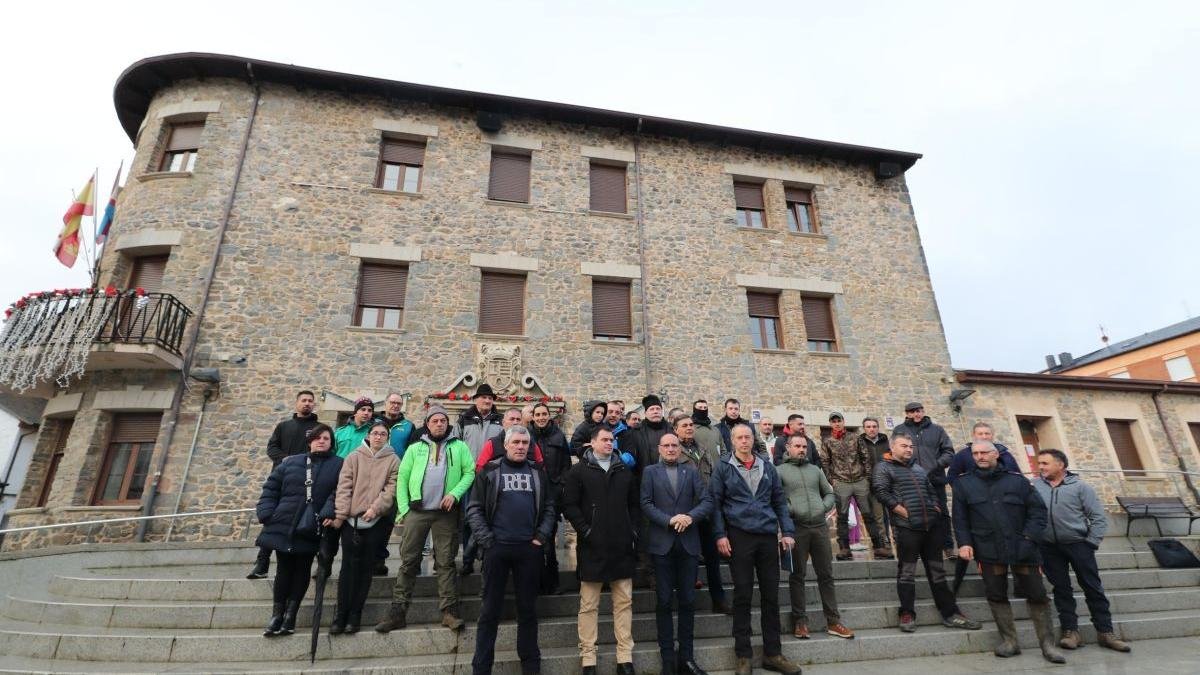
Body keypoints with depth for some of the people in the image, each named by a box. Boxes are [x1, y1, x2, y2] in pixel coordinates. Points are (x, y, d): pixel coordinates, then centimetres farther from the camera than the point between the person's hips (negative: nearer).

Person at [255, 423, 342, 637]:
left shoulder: (338, 465, 1)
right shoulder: (290, 462, 9)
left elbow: (338, 492, -9)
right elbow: (271, 488, 9)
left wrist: (328, 513, -23)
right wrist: (266, 514, -2)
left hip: (311, 530, -2)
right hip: (284, 526, 2)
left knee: (302, 570, 6)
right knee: (284, 569, 8)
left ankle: (290, 615, 18)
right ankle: (277, 615, 21)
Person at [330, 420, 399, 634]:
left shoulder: (393, 460, 4)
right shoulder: (354, 457, 6)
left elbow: (391, 489, -4)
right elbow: (344, 486, -1)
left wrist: (375, 508, -16)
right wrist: (340, 514, -9)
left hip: (377, 520, 0)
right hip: (351, 519, 0)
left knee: (366, 568, 6)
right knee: (349, 566, 1)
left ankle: (355, 615, 16)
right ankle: (341, 614, 11)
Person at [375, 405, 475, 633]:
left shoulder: (459, 447, 6)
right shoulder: (415, 448, 10)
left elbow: (470, 472, 0)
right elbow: (402, 478, 7)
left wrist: (455, 493, -14)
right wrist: (403, 508, -2)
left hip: (446, 513, -1)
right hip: (416, 511, 1)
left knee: (446, 562, 4)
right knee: (408, 561, 4)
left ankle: (449, 611, 10)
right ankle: (397, 612, 12)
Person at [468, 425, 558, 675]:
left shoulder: (538, 472, 8)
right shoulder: (490, 470, 1)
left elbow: (549, 507, 7)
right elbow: (474, 508, -2)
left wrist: (542, 536, -4)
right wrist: (487, 539, -10)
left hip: (530, 548, 2)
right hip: (497, 547, -2)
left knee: (528, 608, 12)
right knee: (491, 609, 8)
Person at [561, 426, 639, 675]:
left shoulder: (624, 471, 11)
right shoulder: (579, 471, -1)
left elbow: (634, 503, 14)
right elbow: (569, 505, -6)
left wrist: (633, 529, 3)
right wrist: (585, 530, -13)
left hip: (622, 546, 4)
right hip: (592, 546, -3)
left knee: (624, 603, 9)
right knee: (588, 605, 6)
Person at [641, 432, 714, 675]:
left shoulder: (692, 471, 9)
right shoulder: (650, 471, 6)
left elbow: (707, 502, 1)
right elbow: (646, 504, -4)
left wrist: (690, 517, -16)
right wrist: (669, 521, -15)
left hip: (688, 543, 2)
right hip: (661, 543, -1)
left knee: (688, 601, 7)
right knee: (664, 601, 4)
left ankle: (686, 655, 19)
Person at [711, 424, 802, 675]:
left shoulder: (767, 467, 10)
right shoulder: (723, 468, -1)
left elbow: (779, 500, 12)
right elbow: (715, 502, -3)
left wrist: (787, 531, 3)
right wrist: (720, 535, -10)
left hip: (768, 536, 3)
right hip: (739, 537, -3)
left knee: (771, 595, 9)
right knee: (743, 596, 4)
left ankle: (773, 654, 22)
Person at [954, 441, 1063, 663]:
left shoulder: (1017, 480, 4)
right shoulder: (964, 484, 4)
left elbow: (1038, 510, 3)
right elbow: (960, 518, 4)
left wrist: (1029, 537, -8)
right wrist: (964, 542, -6)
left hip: (1022, 549, 0)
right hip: (989, 551, 0)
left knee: (1037, 595, 5)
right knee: (996, 596, 6)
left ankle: (1048, 644, 19)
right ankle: (1009, 641, 18)